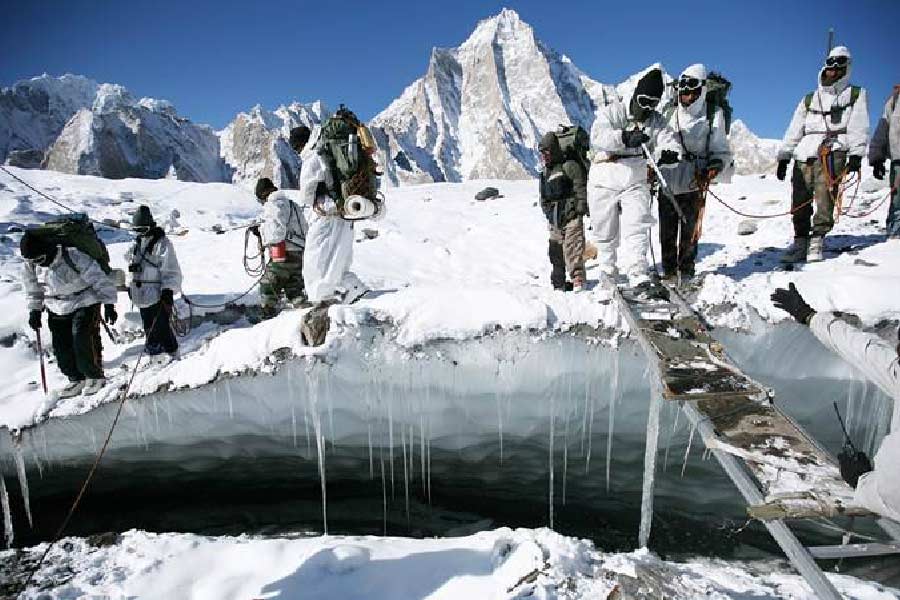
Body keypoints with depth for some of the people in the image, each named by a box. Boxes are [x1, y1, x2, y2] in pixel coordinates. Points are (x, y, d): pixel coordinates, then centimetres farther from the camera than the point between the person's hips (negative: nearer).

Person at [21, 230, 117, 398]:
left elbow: (100, 279, -20)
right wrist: (35, 309, 12)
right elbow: (33, 288, 16)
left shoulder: (73, 257, -23)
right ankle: (76, 379, 20)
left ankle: (95, 377, 3)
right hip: (57, 310, 6)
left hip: (84, 304, -6)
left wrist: (109, 304, -22)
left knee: (83, 341, -15)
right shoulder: (31, 264, -3)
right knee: (62, 346, 4)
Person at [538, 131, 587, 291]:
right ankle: (559, 283, 19)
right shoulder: (545, 172, 16)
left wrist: (580, 209, -14)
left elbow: (581, 188, -9)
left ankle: (578, 279, -5)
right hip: (554, 218, 7)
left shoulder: (569, 166, -5)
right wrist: (547, 211, 13)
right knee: (555, 251, 10)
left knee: (572, 247, -13)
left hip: (571, 215, -7)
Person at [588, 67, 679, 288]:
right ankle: (607, 270, 30)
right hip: (605, 181, -2)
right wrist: (625, 138, -37)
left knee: (637, 228, -16)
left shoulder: (657, 122, 6)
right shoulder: (612, 112, -5)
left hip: (636, 183, 2)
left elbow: (668, 143, -6)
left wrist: (669, 153, -31)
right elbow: (597, 137, -22)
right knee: (605, 233, 9)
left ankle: (638, 275, -21)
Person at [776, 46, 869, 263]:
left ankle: (817, 240, -16)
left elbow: (858, 127, 5)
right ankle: (800, 243, 1)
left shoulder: (855, 94, 19)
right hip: (804, 155, 3)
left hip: (832, 151, -3)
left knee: (824, 195, -19)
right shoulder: (809, 100, 26)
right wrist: (783, 158, 10)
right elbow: (793, 131, 19)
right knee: (799, 201, -5)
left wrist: (856, 154, -9)